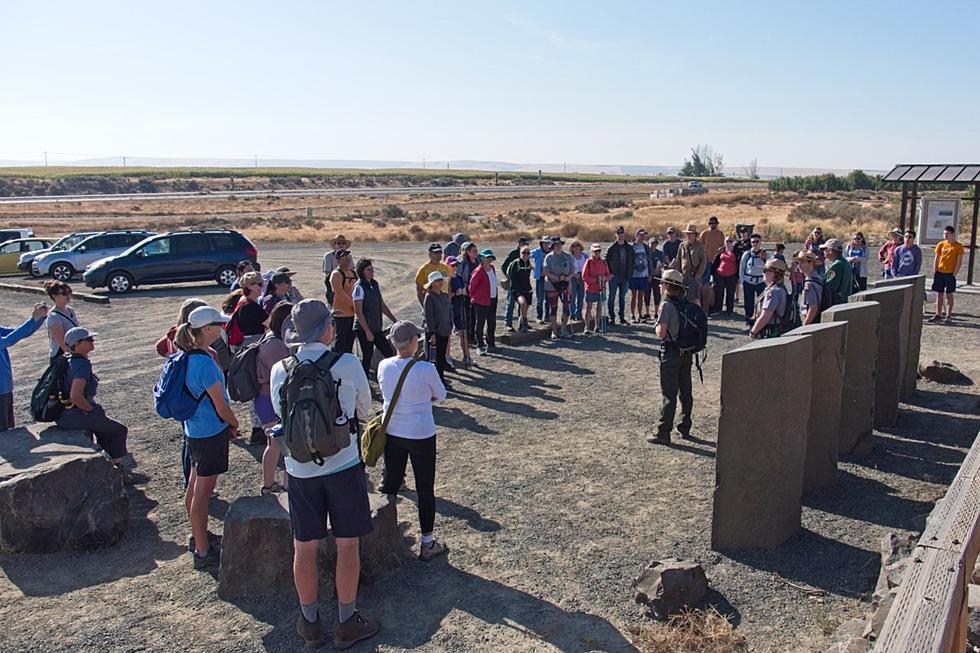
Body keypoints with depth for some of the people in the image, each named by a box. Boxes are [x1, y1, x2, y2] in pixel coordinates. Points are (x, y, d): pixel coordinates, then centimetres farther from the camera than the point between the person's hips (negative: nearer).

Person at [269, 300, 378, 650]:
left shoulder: (279, 370, -5)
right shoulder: (347, 364, -12)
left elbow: (281, 415, 10)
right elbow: (364, 410, 4)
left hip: (299, 469, 3)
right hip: (344, 464, -2)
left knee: (304, 548, 14)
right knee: (347, 545, 11)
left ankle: (310, 622, 30)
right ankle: (347, 623, 23)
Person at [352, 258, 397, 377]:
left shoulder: (374, 284, 9)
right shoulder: (359, 287, -15)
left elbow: (382, 305, 17)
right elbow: (358, 312, -18)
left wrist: (394, 320, 15)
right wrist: (367, 331, -18)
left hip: (377, 328, 8)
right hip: (364, 329, -8)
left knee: (389, 353, 8)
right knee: (367, 357, -1)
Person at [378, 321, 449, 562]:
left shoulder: (383, 366, -7)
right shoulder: (425, 369, -21)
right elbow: (440, 396, -5)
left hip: (392, 433, 4)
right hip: (421, 435, -4)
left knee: (390, 484, 20)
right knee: (425, 489, 8)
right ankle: (427, 544, 17)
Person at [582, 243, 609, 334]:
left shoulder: (603, 263, 5)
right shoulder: (589, 262, -7)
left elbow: (607, 274, 13)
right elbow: (584, 276, -10)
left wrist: (604, 279, -8)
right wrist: (595, 279, -17)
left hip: (600, 289, 4)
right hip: (590, 289, -4)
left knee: (598, 308, 9)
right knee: (588, 308, -1)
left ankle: (597, 326, 18)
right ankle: (587, 328, 1)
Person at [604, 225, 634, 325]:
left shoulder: (630, 248, 8)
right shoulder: (611, 248, -1)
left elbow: (632, 262, 13)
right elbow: (605, 261, 0)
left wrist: (630, 274, 5)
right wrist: (608, 273, -9)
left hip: (625, 277, 3)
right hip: (614, 277, -3)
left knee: (622, 298, 10)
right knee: (612, 297, 0)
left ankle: (622, 318, 17)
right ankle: (611, 317, 7)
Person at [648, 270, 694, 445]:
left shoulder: (667, 305, -16)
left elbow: (661, 333, -20)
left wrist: (656, 327, -1)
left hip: (671, 353, -7)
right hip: (687, 352, 7)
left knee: (668, 394, -3)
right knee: (686, 391, 14)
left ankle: (663, 433, 2)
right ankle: (685, 428, 25)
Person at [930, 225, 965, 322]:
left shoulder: (958, 246, -4)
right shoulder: (941, 244, 5)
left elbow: (959, 262, -6)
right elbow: (936, 260, 7)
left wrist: (954, 274, -12)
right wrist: (934, 273, 2)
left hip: (950, 274, -3)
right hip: (939, 273, 3)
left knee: (949, 295, 2)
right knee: (939, 294, 7)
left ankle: (948, 316, 10)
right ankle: (938, 315, 13)